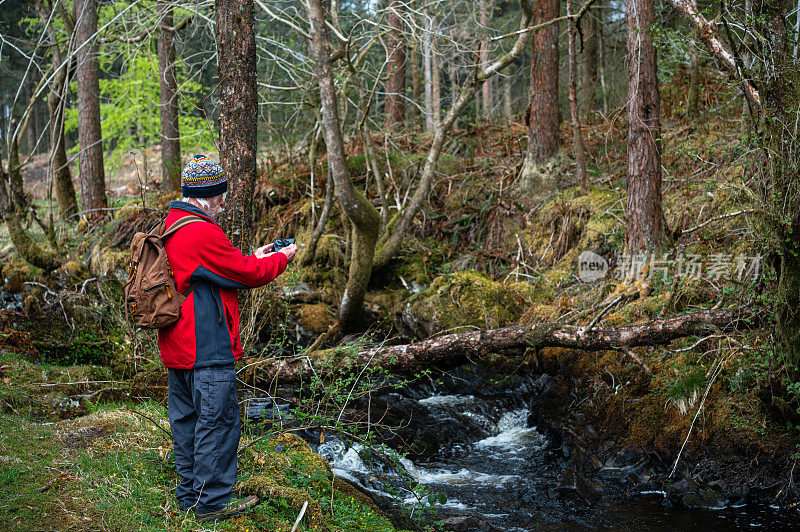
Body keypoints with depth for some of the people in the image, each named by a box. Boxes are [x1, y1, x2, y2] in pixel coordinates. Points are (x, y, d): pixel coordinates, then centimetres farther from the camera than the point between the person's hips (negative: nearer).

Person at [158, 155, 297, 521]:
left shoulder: (170, 226, 13)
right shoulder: (202, 233, -20)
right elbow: (246, 273, -12)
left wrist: (254, 259, 18)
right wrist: (281, 259, 3)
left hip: (177, 348, 11)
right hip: (207, 351, -10)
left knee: (186, 418, 17)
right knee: (218, 422, -2)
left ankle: (189, 493, 28)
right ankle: (212, 502, 5)